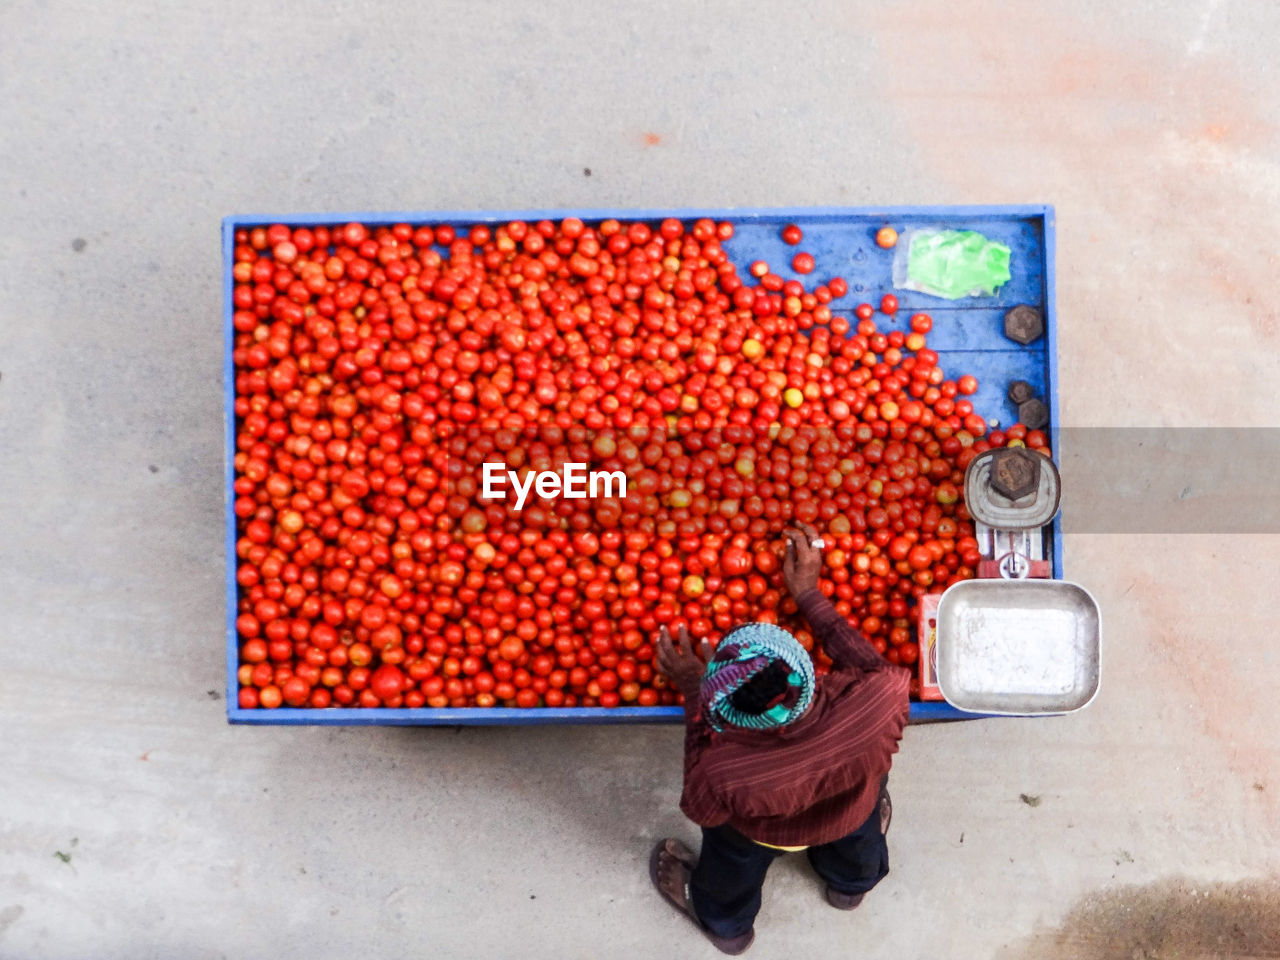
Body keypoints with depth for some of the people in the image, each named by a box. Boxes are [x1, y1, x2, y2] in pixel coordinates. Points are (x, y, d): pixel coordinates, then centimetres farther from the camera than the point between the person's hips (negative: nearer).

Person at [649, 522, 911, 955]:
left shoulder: (722, 773, -47)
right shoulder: (878, 703, -46)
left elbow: (704, 808, -21)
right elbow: (876, 667, -19)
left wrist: (694, 693, -18)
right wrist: (809, 594, -13)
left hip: (763, 834, -2)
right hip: (852, 818, 2)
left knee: (734, 859, 36)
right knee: (856, 840, 40)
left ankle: (726, 923, 69)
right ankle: (851, 882, 75)